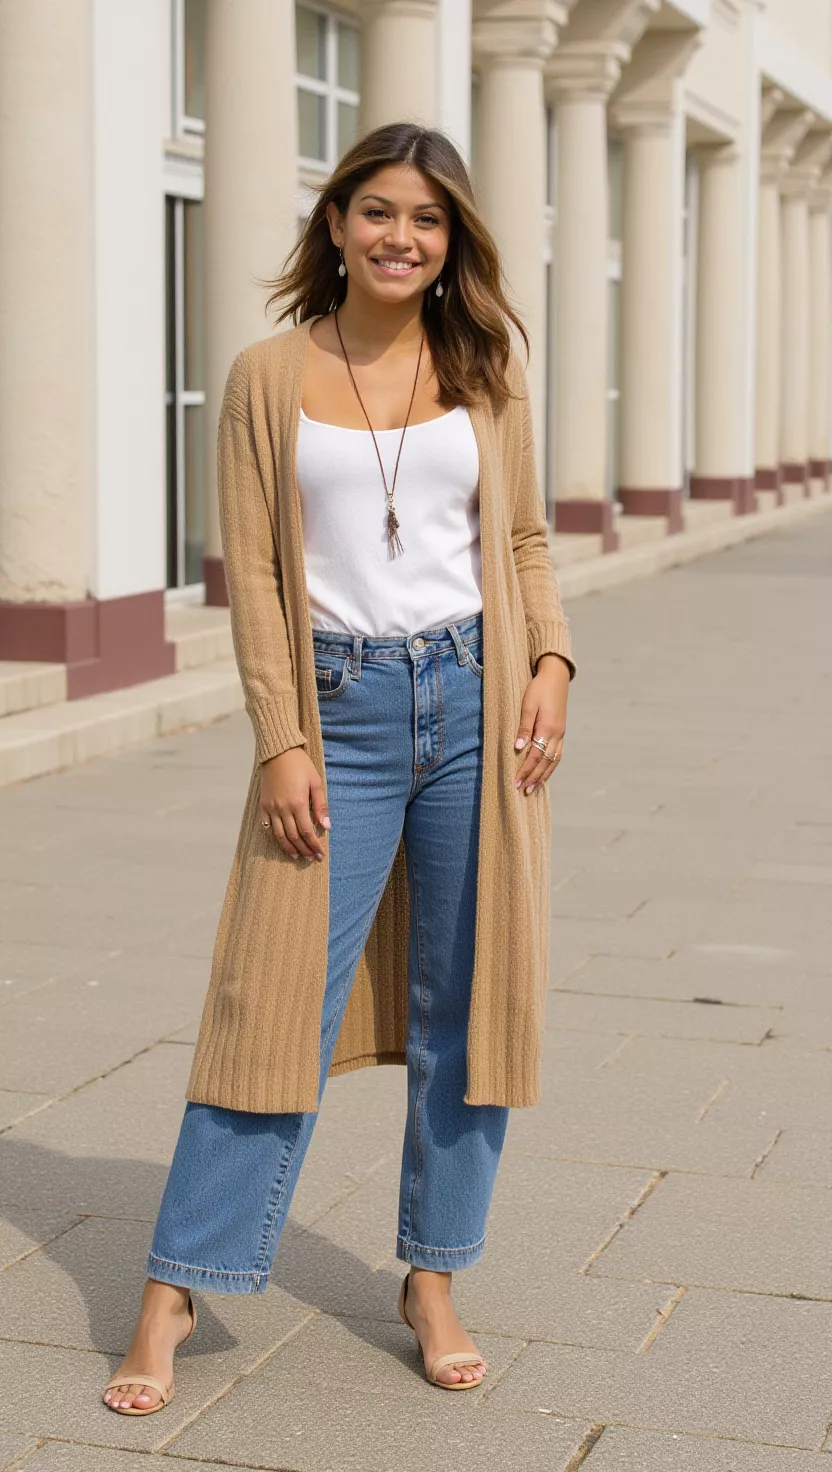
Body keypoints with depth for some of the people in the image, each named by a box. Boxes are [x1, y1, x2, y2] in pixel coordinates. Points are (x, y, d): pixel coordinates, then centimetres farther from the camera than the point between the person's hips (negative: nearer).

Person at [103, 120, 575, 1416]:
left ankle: (433, 1282, 20)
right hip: (338, 710, -2)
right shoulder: (269, 377, 3)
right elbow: (252, 571, 0)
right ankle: (175, 1290, 7)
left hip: (472, 700, 2)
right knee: (281, 1001, -3)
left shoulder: (486, 372, 8)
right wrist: (280, 739, -7)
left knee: (463, 1002, 6)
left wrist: (549, 659, -5)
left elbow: (525, 542, 12)